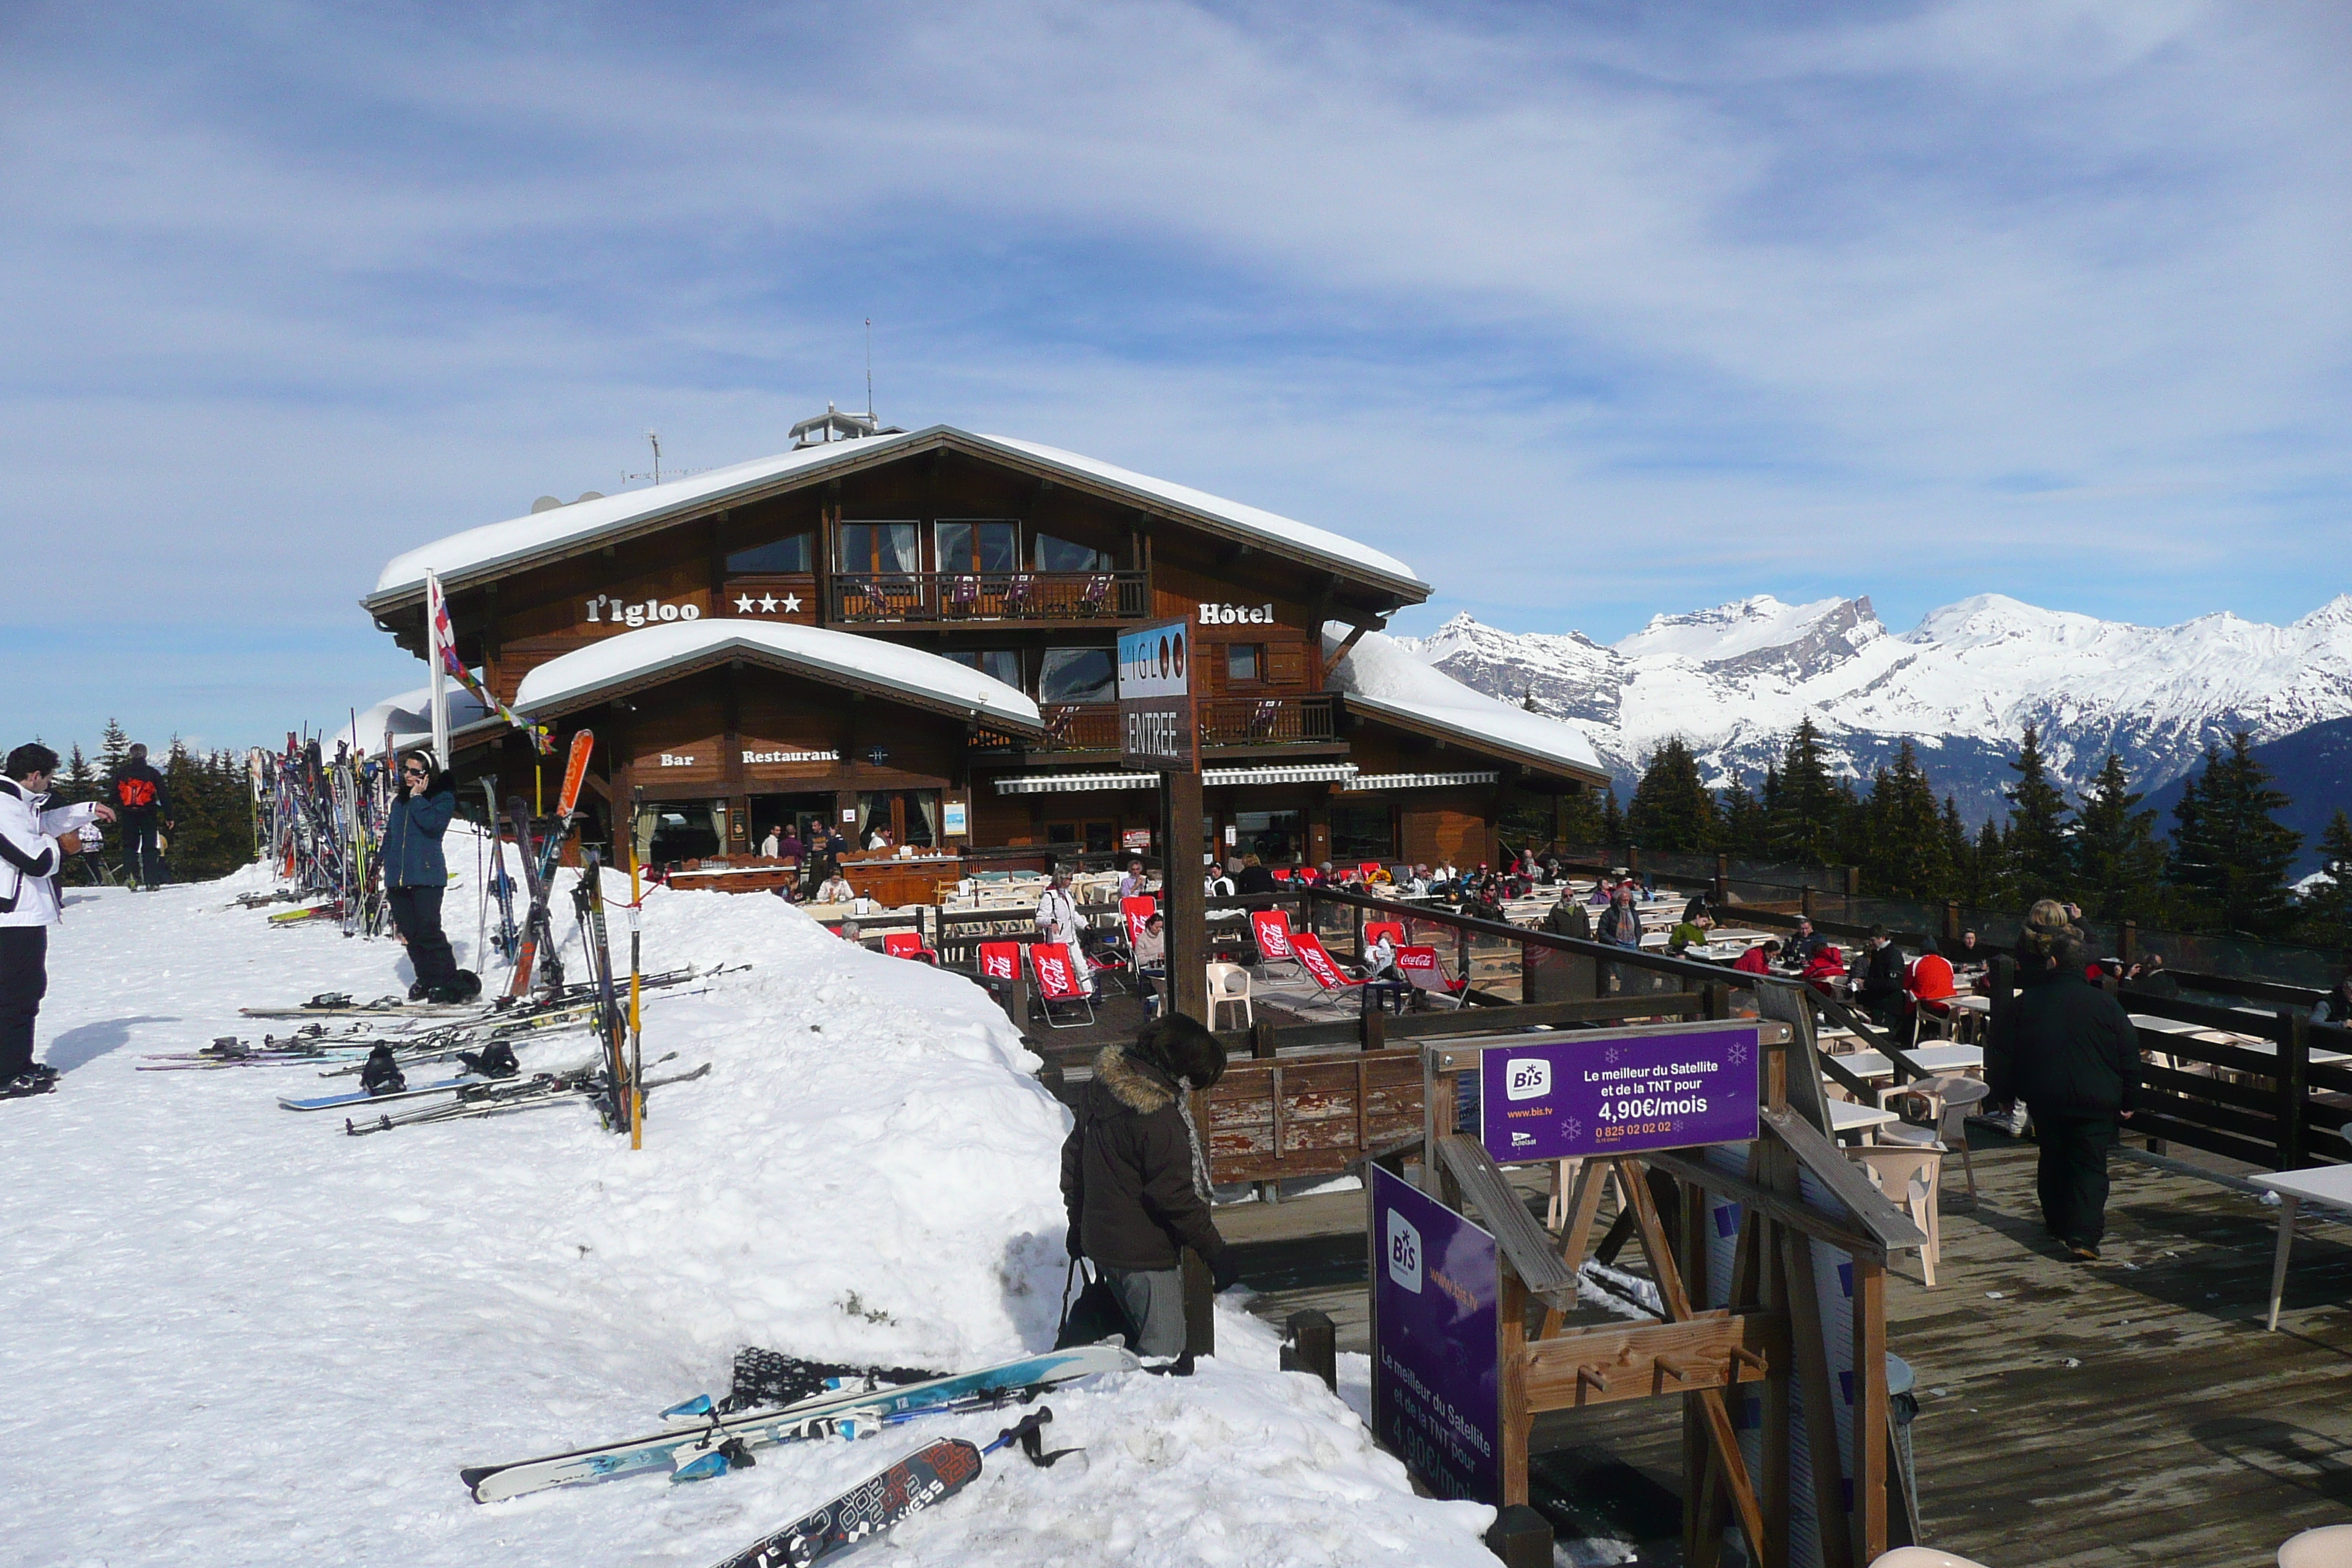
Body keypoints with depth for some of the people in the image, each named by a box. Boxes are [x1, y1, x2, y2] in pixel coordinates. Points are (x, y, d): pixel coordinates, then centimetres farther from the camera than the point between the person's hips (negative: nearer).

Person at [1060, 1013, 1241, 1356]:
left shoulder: (1099, 1087, 3)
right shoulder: (1158, 1118, -25)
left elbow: (1073, 1154, 13)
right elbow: (1175, 1196, -22)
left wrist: (1078, 1221, 24)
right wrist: (1216, 1251, -13)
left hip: (1099, 1237, 9)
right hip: (1145, 1251, -9)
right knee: (1164, 1349, -1)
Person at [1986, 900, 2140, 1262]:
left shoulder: (2020, 1007, -5)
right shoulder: (2104, 1004, -5)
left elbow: (1999, 1060, 0)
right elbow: (2129, 1057, 1)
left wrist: (2007, 1093, 15)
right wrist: (2129, 1100, 12)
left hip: (2044, 1100, 2)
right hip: (2096, 1100, -1)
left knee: (2053, 1160, 19)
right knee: (2090, 1166, 1)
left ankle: (2058, 1221, 30)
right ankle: (2084, 1234, -12)